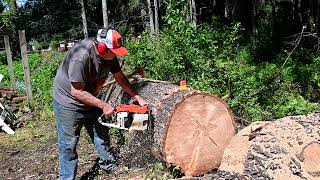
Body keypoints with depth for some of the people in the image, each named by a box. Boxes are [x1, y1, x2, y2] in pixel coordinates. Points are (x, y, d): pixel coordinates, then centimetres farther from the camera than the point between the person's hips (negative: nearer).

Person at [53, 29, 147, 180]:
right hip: (68, 102, -7)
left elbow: (120, 78, 0)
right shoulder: (81, 56, -34)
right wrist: (103, 106, -26)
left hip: (90, 99, 7)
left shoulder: (110, 54, -12)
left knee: (101, 133, 15)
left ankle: (109, 164, 34)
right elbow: (77, 92, -30)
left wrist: (137, 97, -4)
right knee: (69, 145, 1)